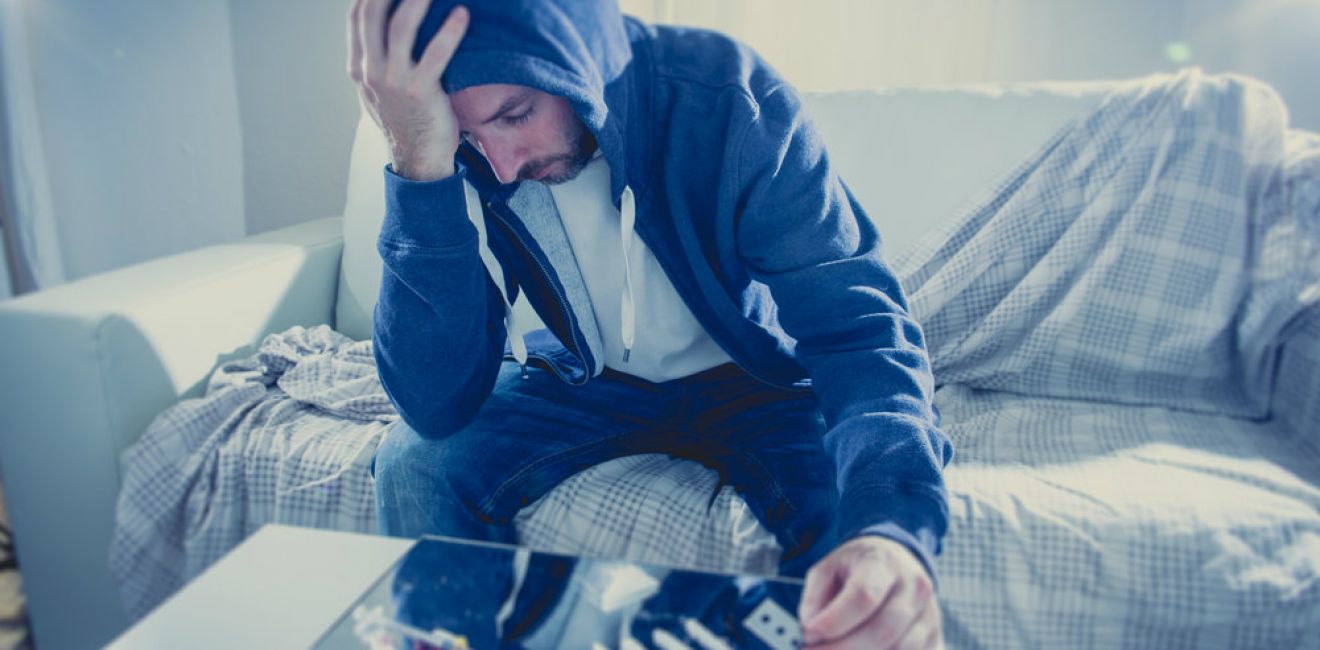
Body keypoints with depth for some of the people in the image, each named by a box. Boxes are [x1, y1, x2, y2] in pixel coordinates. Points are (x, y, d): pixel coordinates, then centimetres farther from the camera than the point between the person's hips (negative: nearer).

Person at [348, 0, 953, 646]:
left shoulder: (727, 98, -26)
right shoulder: (460, 153, -18)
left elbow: (857, 326, -28)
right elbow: (435, 406, -26)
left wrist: (891, 525, -48)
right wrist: (421, 165, -38)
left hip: (750, 378, -1)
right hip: (584, 378, 2)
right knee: (414, 460, -20)